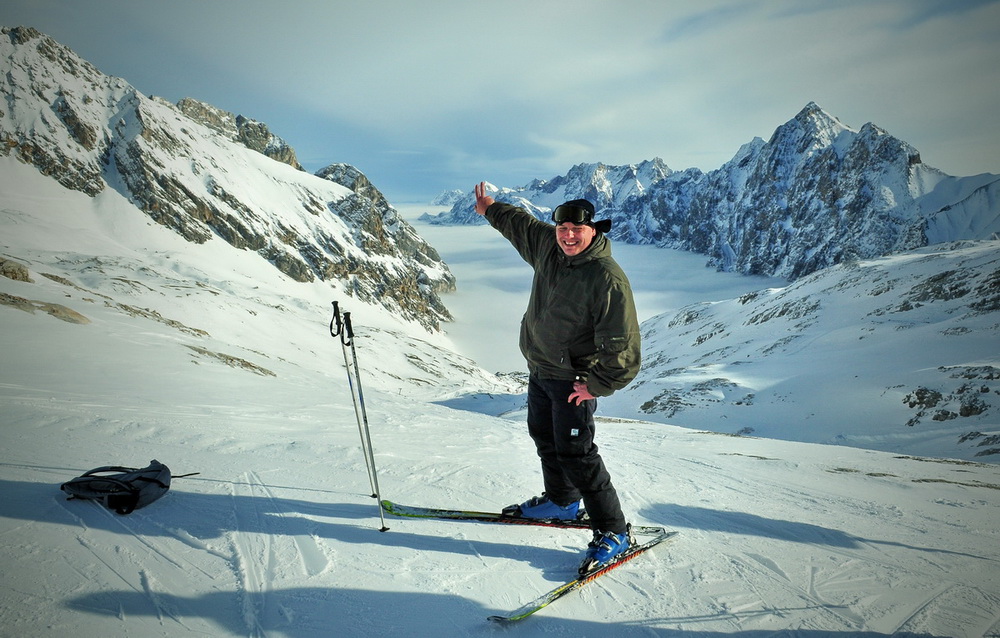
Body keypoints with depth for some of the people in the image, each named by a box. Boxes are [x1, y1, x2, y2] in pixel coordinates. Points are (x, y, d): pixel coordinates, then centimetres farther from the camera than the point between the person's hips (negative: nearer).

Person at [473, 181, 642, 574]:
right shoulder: (547, 247, -2)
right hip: (539, 369, 9)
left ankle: (613, 532, 1)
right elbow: (519, 224, 20)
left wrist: (598, 385, -22)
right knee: (544, 437, 22)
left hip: (573, 380, -9)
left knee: (575, 453, -10)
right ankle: (562, 501, 44)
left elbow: (621, 343, -24)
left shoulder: (608, 279, -25)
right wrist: (491, 209, 34)